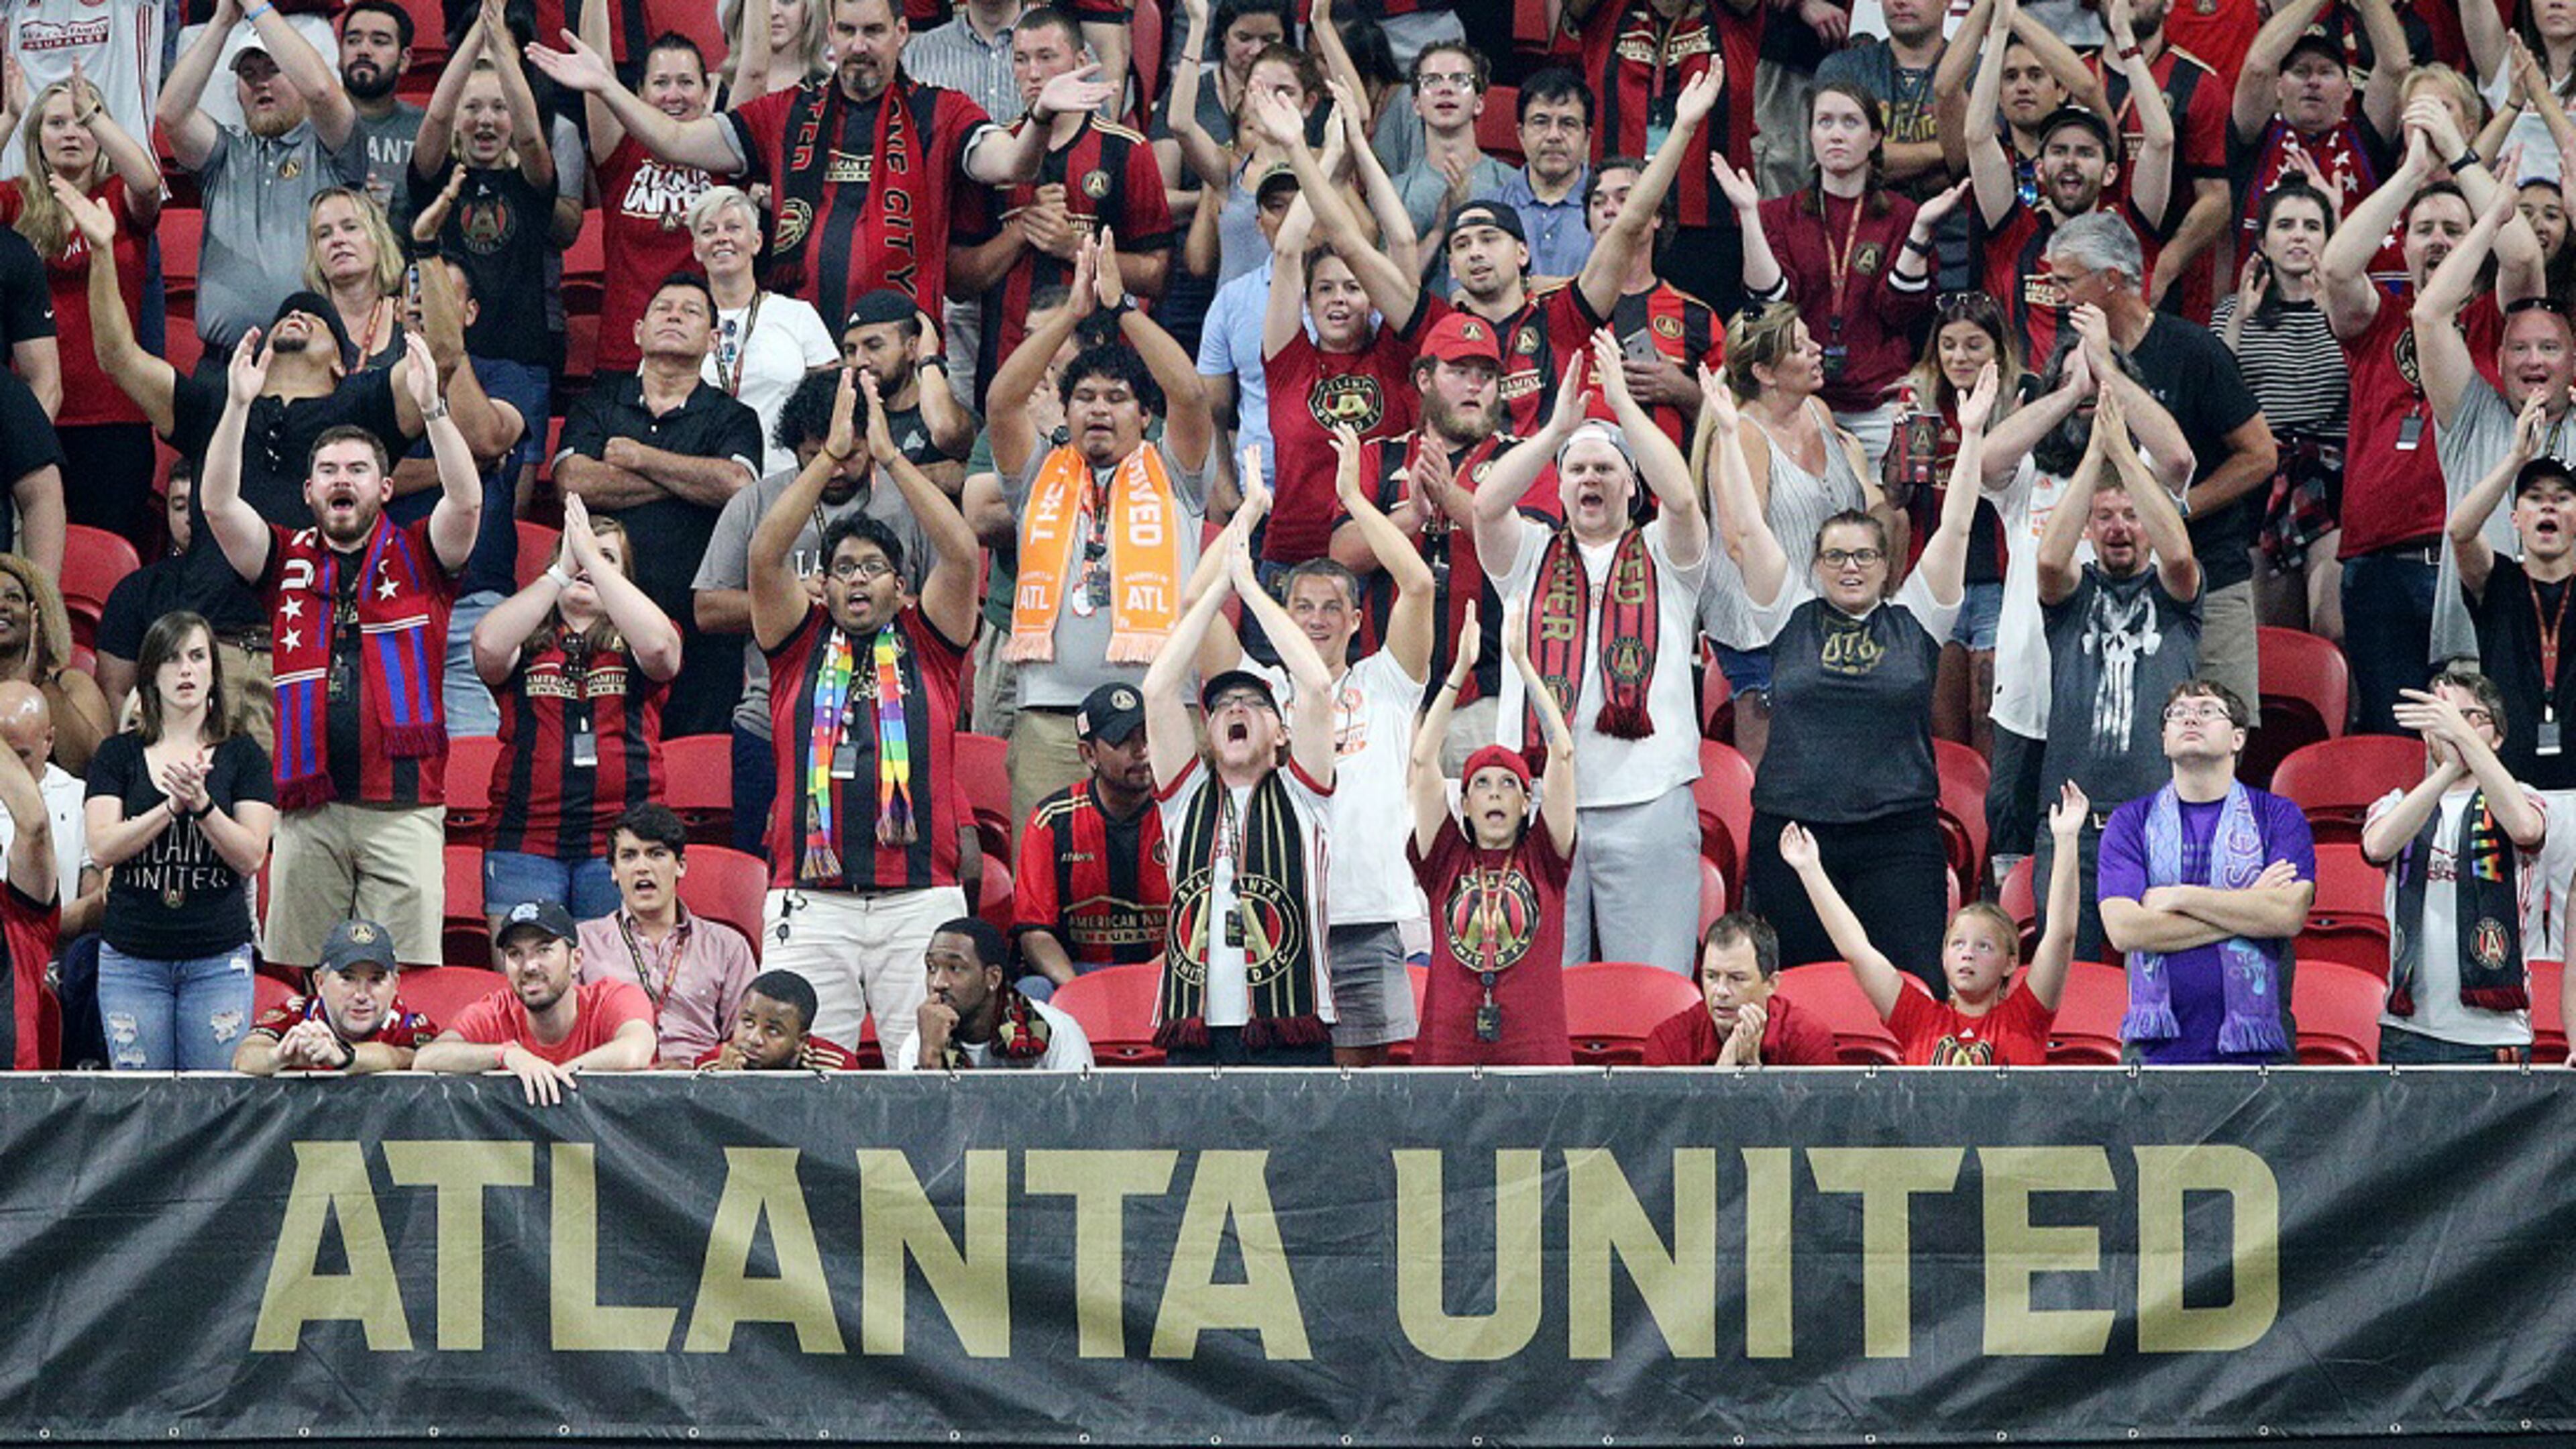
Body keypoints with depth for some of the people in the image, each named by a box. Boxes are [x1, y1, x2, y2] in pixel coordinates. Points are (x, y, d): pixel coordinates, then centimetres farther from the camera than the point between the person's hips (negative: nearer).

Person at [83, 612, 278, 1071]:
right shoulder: (118, 754, 7)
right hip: (132, 959, 1)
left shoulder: (243, 755, 5)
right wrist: (172, 805, -15)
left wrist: (201, 802, -18)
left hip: (218, 958, -1)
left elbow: (252, 857, -4)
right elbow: (102, 848, -4)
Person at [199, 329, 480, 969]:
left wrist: (432, 408, -19)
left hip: (404, 811, -2)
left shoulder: (416, 557, 9)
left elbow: (467, 501, -8)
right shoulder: (288, 560, 13)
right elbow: (218, 505, 1)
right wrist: (239, 405, -10)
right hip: (308, 810, 2)